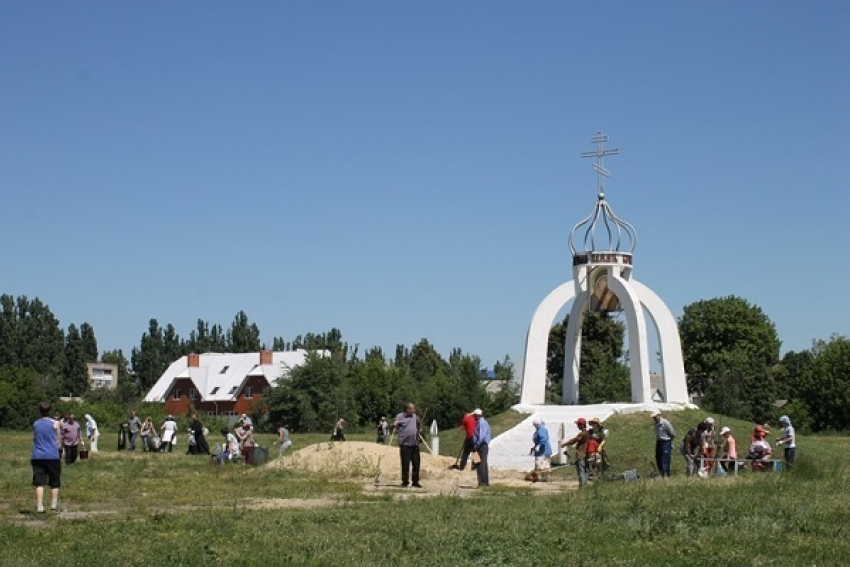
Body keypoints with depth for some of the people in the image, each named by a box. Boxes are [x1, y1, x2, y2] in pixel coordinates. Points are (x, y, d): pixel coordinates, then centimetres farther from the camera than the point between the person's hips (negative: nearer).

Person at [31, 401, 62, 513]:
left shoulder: (35, 424, 7)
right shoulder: (55, 423, -3)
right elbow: (58, 441, 2)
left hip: (37, 457, 2)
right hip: (52, 456, -2)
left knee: (39, 483, -1)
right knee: (54, 483, 10)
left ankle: (39, 506, -9)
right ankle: (54, 505, 7)